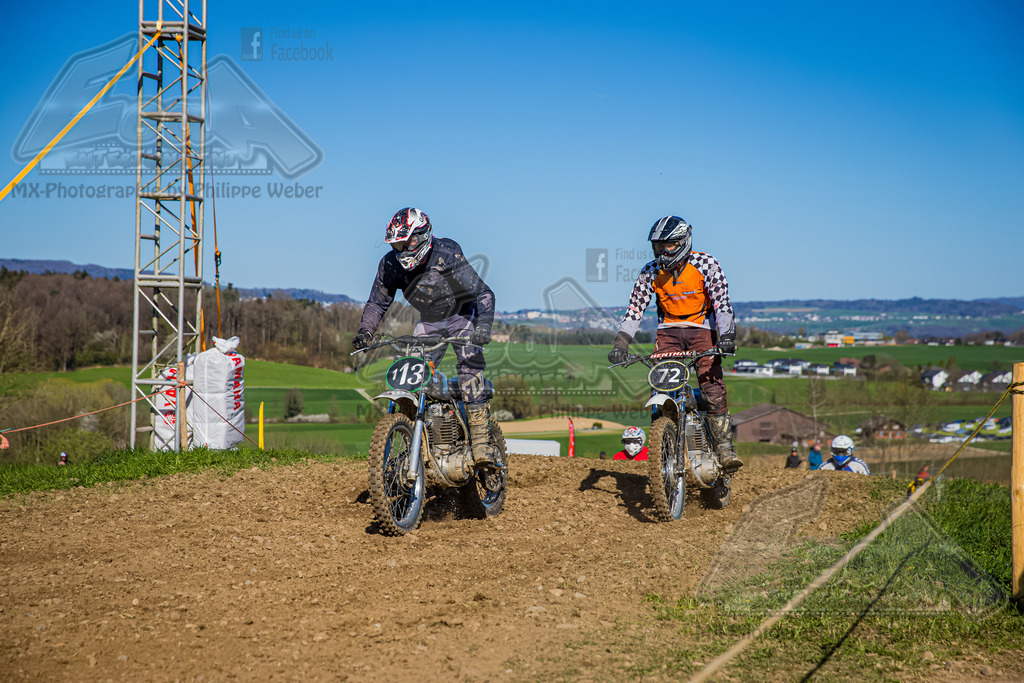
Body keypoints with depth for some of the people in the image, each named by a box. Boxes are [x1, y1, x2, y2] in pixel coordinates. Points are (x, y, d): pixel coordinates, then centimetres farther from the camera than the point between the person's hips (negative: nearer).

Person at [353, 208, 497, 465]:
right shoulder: (390, 264, -13)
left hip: (462, 316, -5)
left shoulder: (447, 253, -28)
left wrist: (483, 326, -44)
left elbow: (484, 293, -28)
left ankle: (480, 443, -25)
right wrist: (365, 331, -17)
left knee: (470, 370, -24)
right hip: (428, 323, 5)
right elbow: (378, 302, 1)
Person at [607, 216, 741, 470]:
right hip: (668, 330, 3)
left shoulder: (705, 264, -12)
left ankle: (725, 448, -11)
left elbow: (722, 302, -16)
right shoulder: (650, 272, -4)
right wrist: (621, 343, -16)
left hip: (702, 327, -3)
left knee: (713, 387, -16)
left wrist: (727, 336, -30)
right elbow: (634, 309, -4)